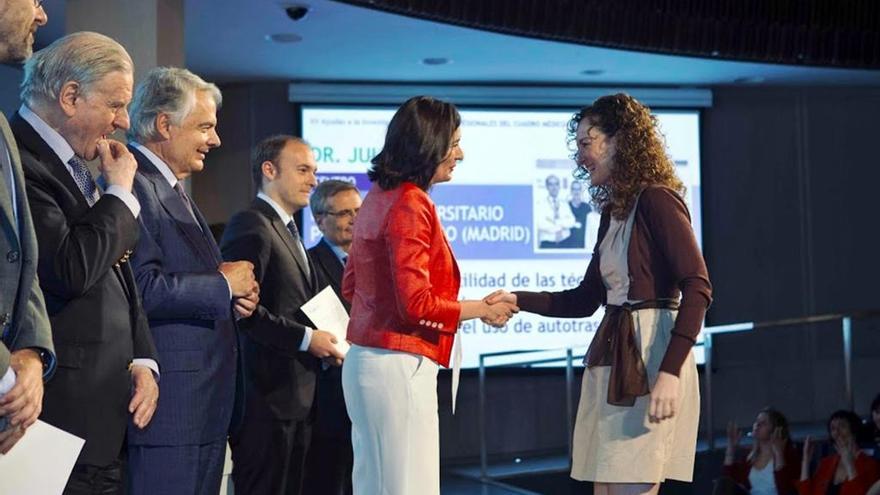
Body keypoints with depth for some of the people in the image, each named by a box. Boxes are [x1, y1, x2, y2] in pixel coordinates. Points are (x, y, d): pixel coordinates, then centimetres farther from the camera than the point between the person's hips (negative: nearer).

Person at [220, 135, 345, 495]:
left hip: (297, 397, 10)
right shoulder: (250, 227, -11)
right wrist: (305, 338, -17)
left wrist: (323, 341, 7)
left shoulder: (287, 231, 21)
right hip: (267, 395, -10)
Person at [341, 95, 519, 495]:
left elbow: (350, 286, 22)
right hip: (399, 366, -9)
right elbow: (417, 305, -18)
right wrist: (482, 310, -6)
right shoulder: (410, 204, -14)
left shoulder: (379, 197, 13)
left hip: (366, 361, 9)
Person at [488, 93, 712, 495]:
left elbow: (697, 288, -17)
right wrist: (518, 301, 9)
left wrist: (670, 371, -24)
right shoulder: (612, 212, 18)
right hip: (610, 358, 9)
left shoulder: (656, 200, -8)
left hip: (650, 357, -9)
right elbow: (585, 300, 21)